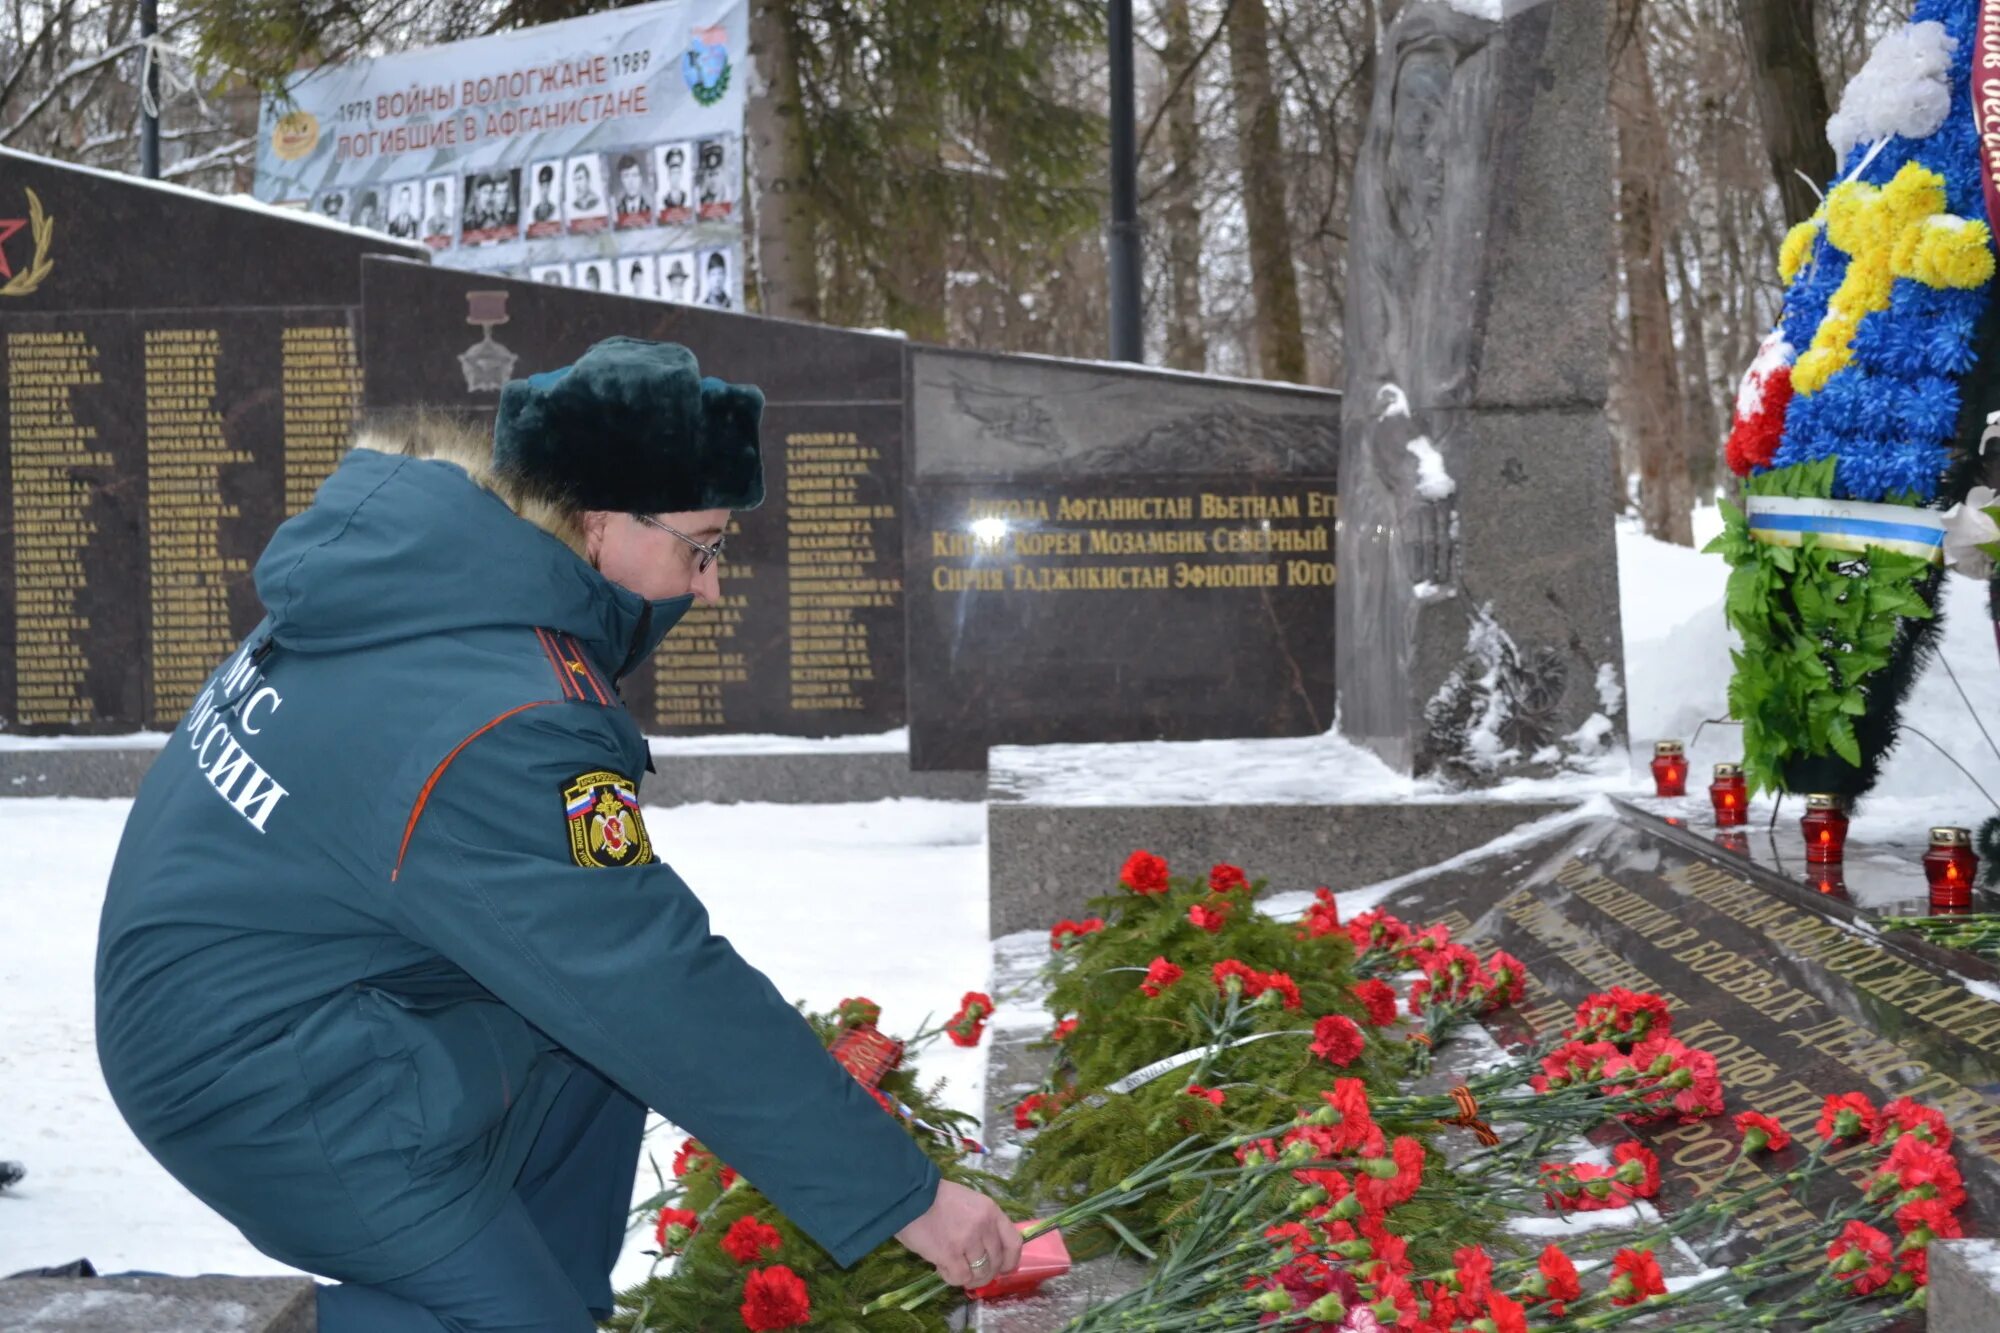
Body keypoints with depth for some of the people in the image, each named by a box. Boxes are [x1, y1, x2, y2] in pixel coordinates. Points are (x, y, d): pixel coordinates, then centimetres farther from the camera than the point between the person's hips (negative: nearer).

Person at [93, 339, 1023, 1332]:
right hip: (259, 1078, -9)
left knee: (597, 1026, 12)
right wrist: (906, 1199, -20)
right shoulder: (501, 735, -30)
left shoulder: (404, 537, -3)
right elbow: (678, 1003, -27)